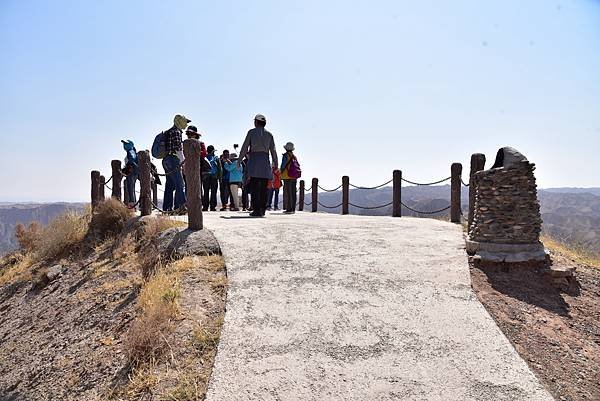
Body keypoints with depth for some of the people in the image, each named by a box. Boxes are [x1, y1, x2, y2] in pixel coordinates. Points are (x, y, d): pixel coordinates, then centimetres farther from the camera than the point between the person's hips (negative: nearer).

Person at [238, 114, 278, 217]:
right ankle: (262, 209, 4)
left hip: (254, 159, -3)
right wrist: (275, 164, 13)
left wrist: (239, 160, 10)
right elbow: (273, 150, 9)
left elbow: (245, 147, 3)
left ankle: (256, 210, -10)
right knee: (263, 188, 5)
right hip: (265, 161, 3)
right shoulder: (269, 134, 13)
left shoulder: (251, 132, 5)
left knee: (254, 187, -5)